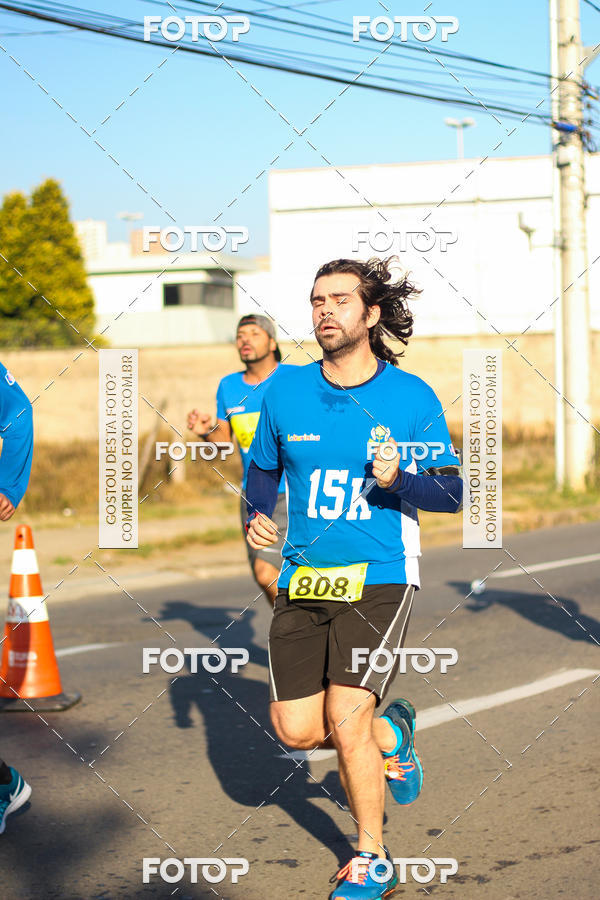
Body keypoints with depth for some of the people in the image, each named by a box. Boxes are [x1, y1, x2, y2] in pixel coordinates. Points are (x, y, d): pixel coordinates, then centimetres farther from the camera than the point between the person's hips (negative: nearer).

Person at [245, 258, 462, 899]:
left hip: (379, 580, -4)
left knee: (345, 720, -14)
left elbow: (451, 492, -1)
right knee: (296, 730, 0)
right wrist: (255, 519, -2)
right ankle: (389, 735, 33)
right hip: (302, 580, 4)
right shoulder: (285, 392, 3)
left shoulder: (411, 397, -4)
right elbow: (263, 468, 17)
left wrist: (398, 480, -21)